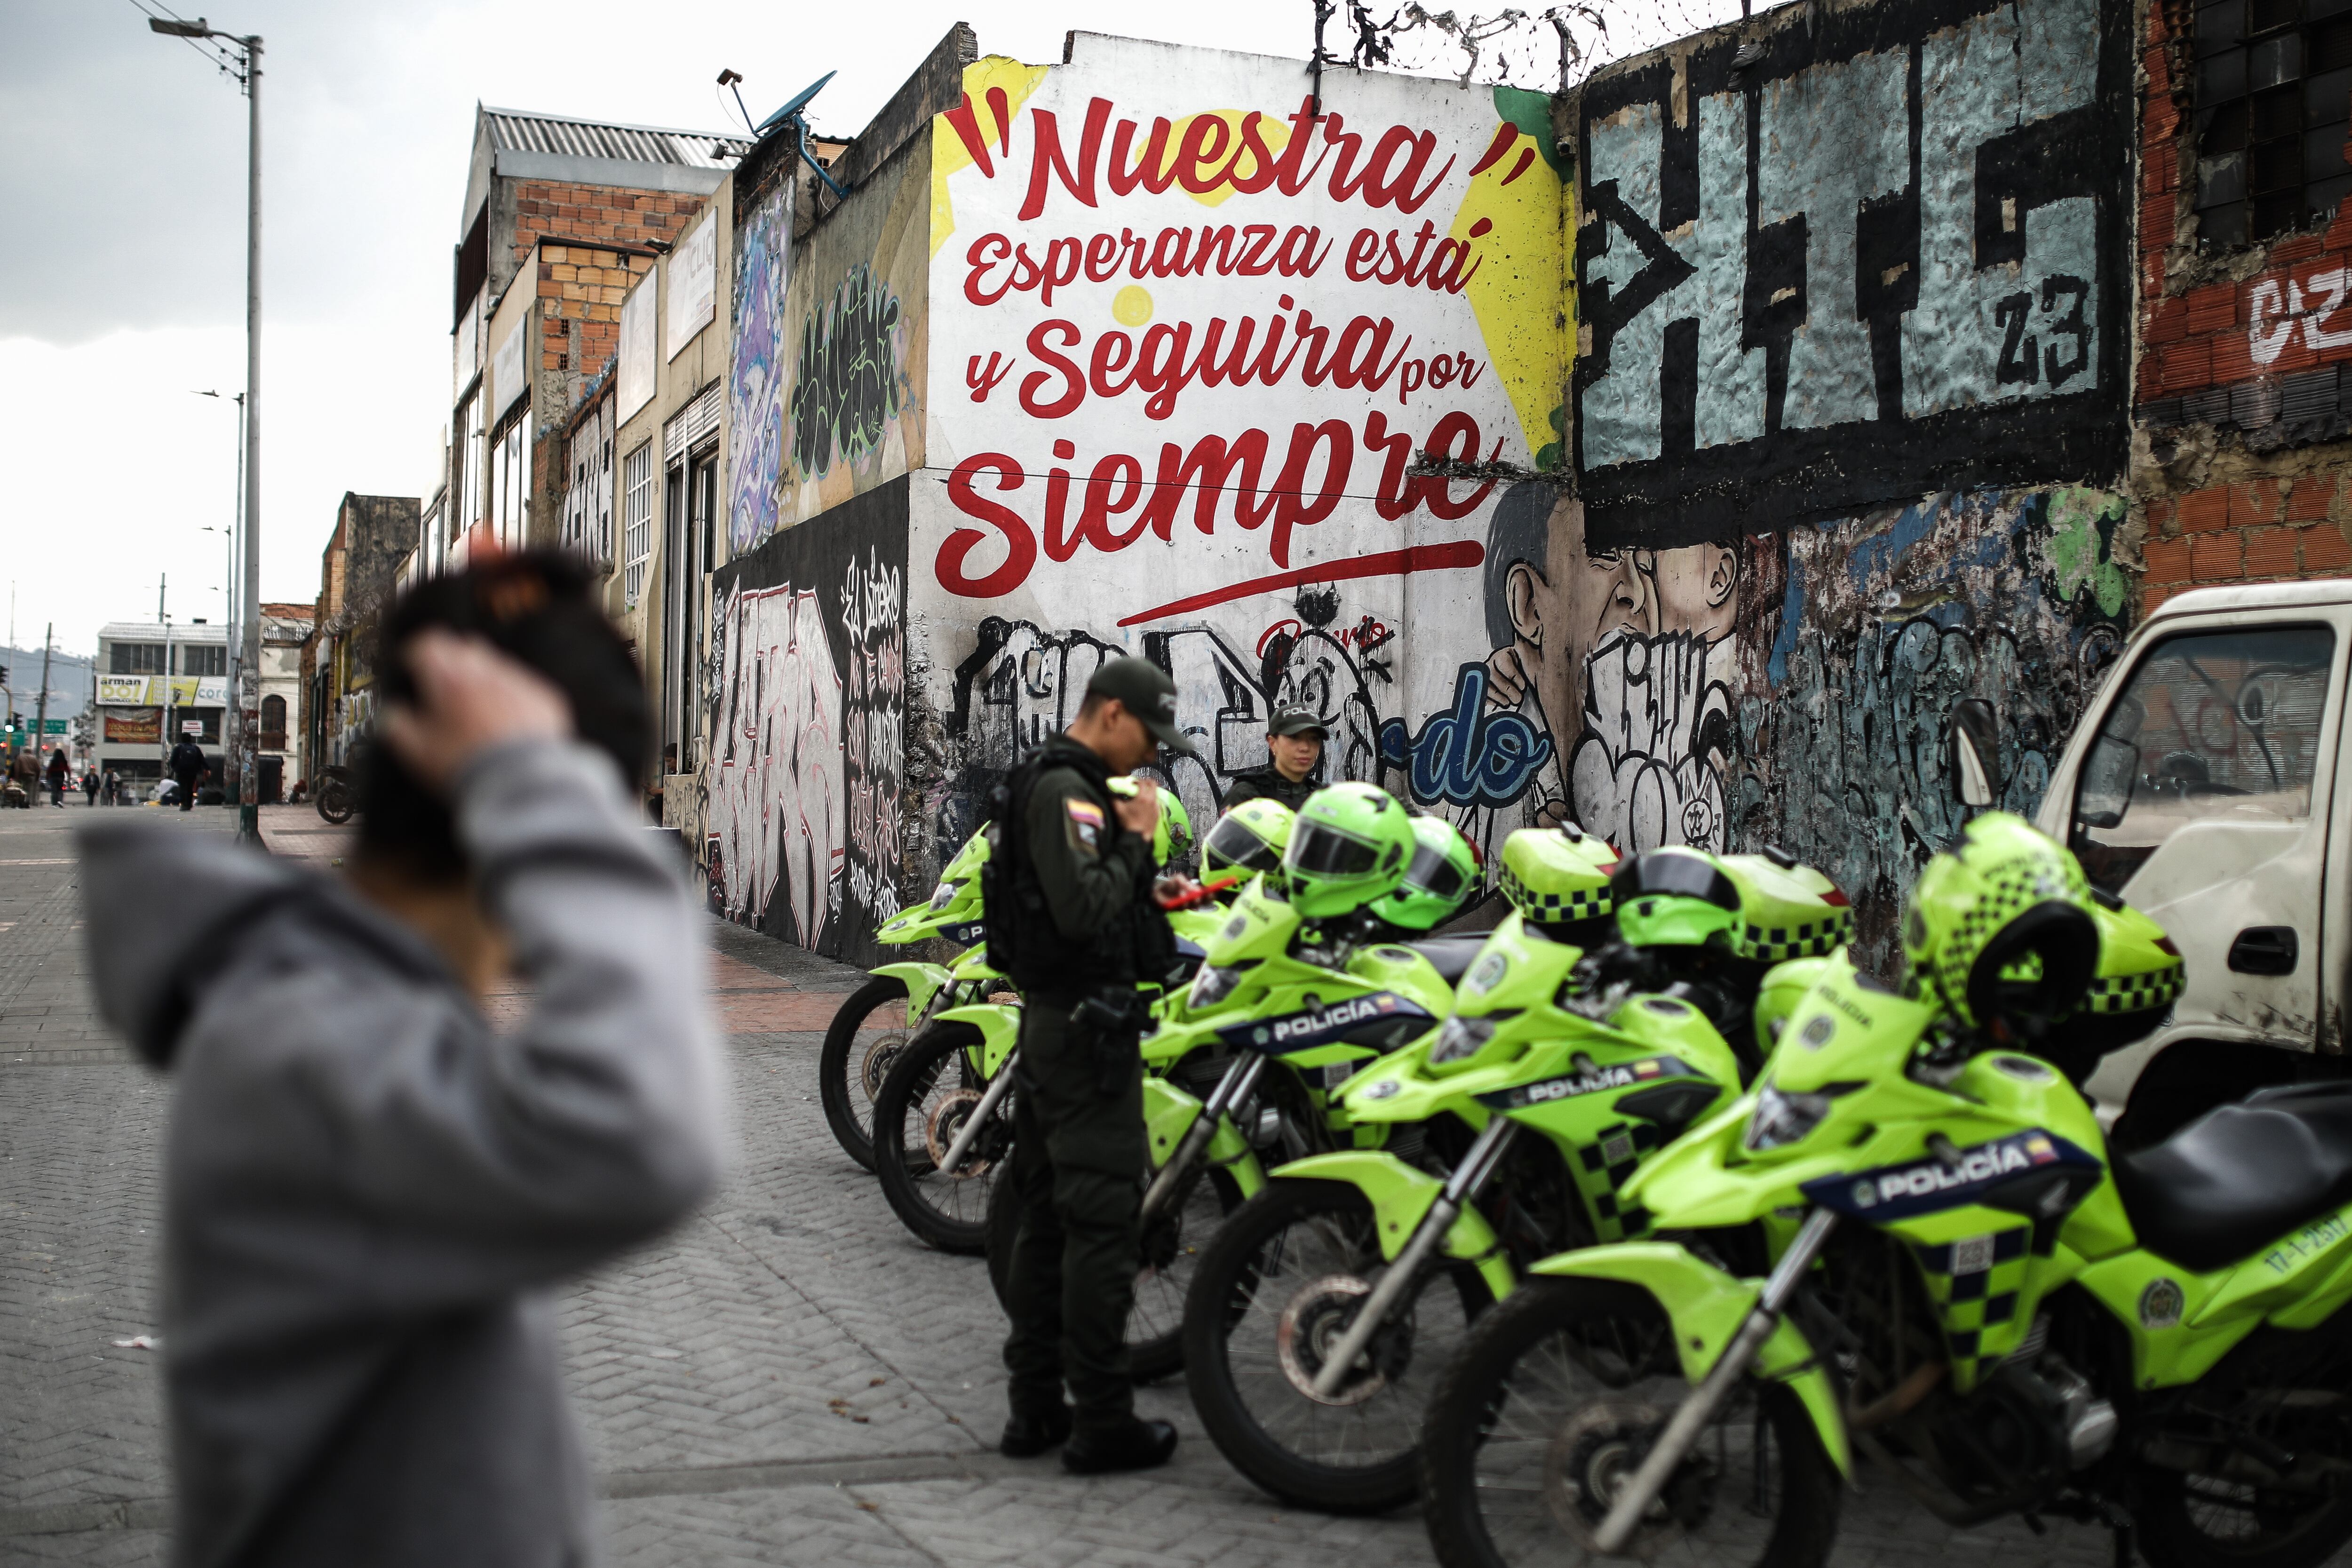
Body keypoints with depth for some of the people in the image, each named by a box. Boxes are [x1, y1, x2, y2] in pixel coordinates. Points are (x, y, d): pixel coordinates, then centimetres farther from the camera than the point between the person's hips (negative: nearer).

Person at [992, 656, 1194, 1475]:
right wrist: (1136, 838, -15)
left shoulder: (1041, 783, 17)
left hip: (1048, 1019, 11)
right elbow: (1085, 910, -27)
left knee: (1046, 1217, 12)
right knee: (1104, 1219, -7)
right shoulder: (1067, 790, -16)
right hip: (1088, 1023, -11)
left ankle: (1035, 1407, 18)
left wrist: (1132, 839, 9)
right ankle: (1102, 1421, -3)